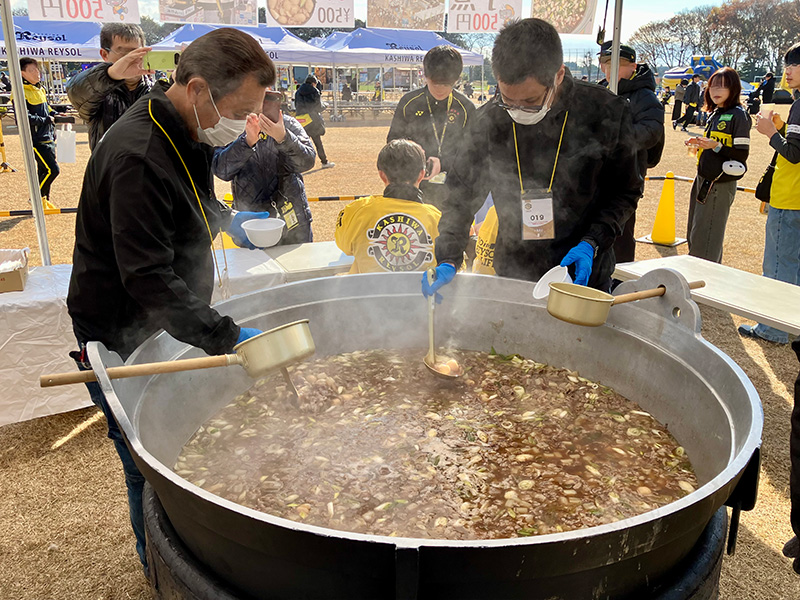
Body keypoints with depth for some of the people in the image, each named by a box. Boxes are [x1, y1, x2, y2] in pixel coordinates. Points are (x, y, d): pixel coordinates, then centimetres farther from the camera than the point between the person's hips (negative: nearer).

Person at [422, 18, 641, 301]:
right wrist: (448, 260, -13)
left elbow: (625, 192, -1)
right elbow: (461, 193, -1)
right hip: (511, 274, 2)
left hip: (583, 276, -1)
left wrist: (591, 243, -15)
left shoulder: (608, 113, -13)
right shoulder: (490, 119, -7)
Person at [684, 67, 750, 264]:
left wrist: (716, 146, -27)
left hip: (721, 183, -9)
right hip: (704, 180, 9)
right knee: (694, 235, 15)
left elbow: (741, 154, -15)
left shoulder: (738, 115, -10)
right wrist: (700, 144, 6)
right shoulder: (715, 113, 16)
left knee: (703, 240, -7)